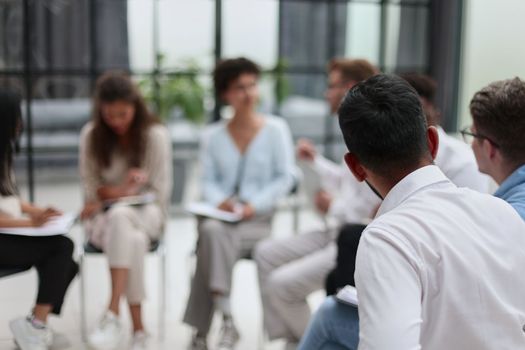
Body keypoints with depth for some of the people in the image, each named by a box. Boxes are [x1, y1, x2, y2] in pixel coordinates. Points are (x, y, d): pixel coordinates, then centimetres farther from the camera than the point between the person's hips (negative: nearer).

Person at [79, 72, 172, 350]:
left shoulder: (155, 135, -6)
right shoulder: (91, 135, 0)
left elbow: (159, 193, -6)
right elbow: (91, 189, 2)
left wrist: (109, 196, -10)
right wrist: (123, 191, -17)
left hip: (145, 214, -1)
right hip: (104, 217, 1)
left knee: (120, 217, -38)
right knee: (133, 240, -35)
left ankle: (113, 315, -41)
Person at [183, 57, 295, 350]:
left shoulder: (276, 129, 5)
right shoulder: (214, 136, 14)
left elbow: (285, 178, -2)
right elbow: (208, 181, 8)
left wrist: (254, 205, -14)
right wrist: (219, 201, -14)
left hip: (258, 220, -2)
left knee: (210, 246, -30)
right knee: (211, 231, -34)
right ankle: (227, 321, -29)